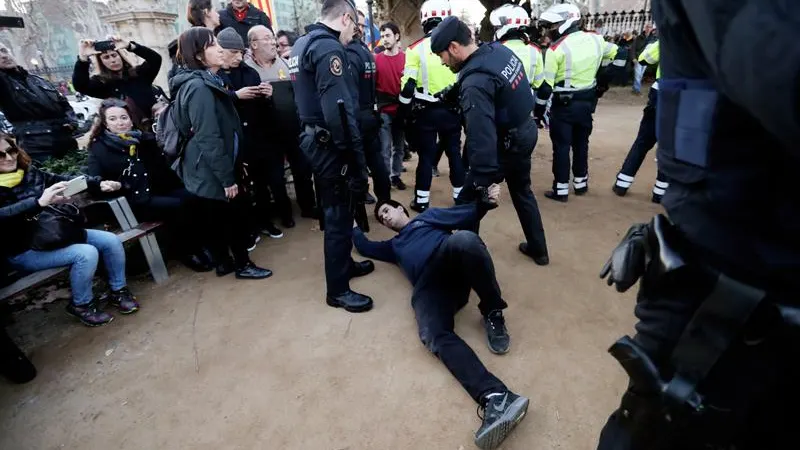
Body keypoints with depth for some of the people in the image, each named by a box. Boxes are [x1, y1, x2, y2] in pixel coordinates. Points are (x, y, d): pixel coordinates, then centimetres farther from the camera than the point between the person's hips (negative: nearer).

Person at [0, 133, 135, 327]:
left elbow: (68, 181, 8)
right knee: (86, 253, -28)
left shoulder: (30, 172, 4)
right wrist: (39, 202, -42)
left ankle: (118, 291, 9)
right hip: (23, 250, -6)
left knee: (111, 241, -8)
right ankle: (81, 304, -5)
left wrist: (99, 184, -9)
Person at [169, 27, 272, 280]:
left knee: (214, 219, 17)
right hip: (209, 171, -10)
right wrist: (227, 178, -21)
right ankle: (243, 265, 18)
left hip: (205, 170, 10)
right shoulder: (200, 87, -20)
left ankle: (223, 263, 31)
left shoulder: (206, 82, 13)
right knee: (234, 217, 3)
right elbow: (209, 139, -24)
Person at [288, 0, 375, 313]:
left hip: (314, 139, 10)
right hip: (330, 145, -10)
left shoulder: (301, 44, 15)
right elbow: (339, 111, -26)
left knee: (334, 210, 20)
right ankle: (338, 290, 13)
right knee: (339, 215, 0)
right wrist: (357, 159, -23)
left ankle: (344, 264, 38)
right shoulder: (329, 48, -16)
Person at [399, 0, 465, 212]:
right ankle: (460, 195, 23)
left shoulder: (416, 48, -6)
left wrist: (403, 111, 2)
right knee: (454, 152, 13)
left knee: (426, 155, 5)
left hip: (426, 111, -2)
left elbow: (408, 84, -8)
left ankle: (422, 201, 10)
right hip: (453, 110, 3)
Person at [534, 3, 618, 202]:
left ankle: (561, 189, 4)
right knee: (581, 143, 17)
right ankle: (581, 183, 28)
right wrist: (603, 80, 23)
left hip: (564, 104, -6)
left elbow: (546, 85, -14)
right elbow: (616, 55, 15)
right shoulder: (595, 39, 4)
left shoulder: (557, 48, -13)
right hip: (587, 102, 6)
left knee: (561, 146, 1)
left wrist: (538, 110, -7)